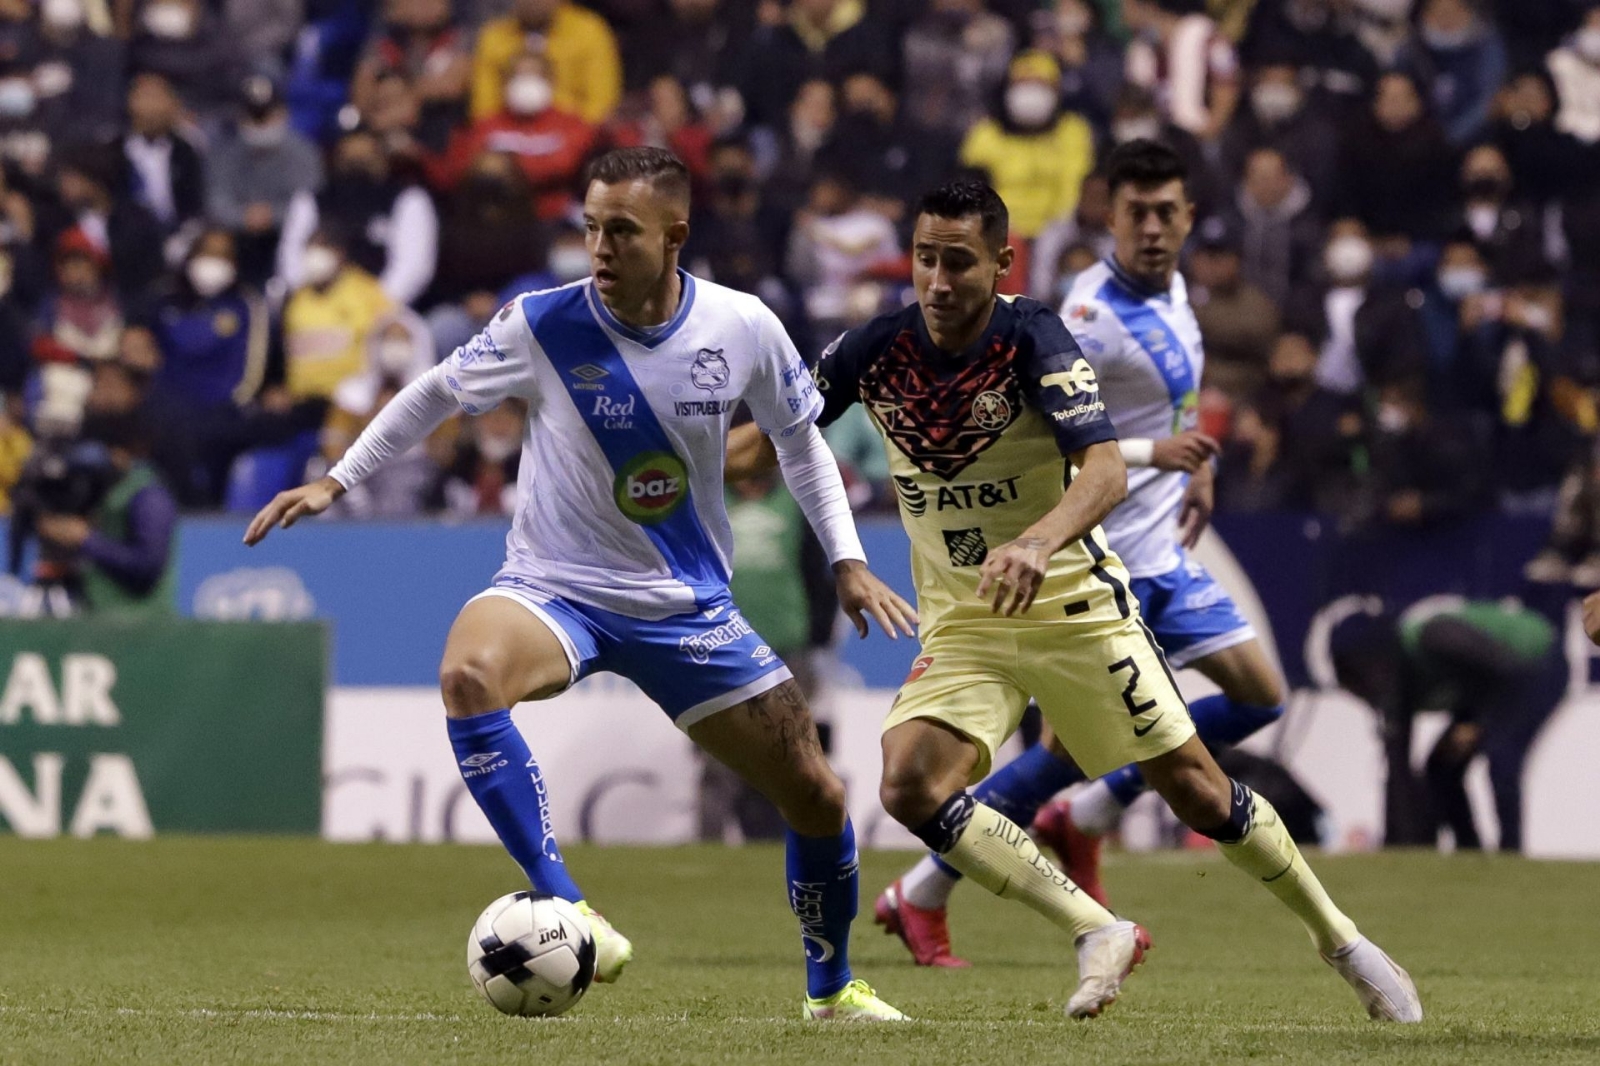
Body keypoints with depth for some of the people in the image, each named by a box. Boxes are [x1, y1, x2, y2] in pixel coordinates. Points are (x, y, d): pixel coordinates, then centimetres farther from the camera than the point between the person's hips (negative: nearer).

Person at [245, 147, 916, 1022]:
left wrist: (847, 561, 5)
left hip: (688, 605, 2)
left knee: (816, 798, 3)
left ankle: (831, 985, 31)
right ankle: (565, 908, -35)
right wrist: (337, 480, 1)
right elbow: (438, 393, 3)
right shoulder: (543, 326, -16)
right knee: (469, 674, -37)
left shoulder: (742, 329, -10)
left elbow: (799, 440, 9)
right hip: (554, 588, -2)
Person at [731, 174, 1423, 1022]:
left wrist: (1037, 543, -51)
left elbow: (1105, 472, -32)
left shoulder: (1034, 340, -20)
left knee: (1192, 786, 2)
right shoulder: (877, 350, -9)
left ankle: (1336, 936, 25)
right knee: (909, 786, -21)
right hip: (961, 623, 3)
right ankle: (1098, 935, -9)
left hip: (1073, 603, -3)